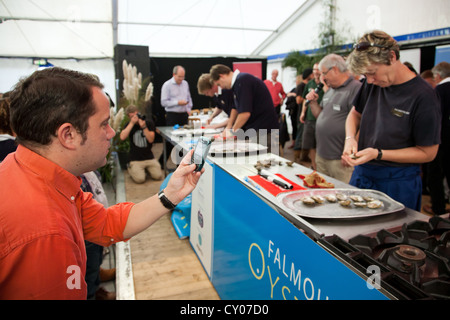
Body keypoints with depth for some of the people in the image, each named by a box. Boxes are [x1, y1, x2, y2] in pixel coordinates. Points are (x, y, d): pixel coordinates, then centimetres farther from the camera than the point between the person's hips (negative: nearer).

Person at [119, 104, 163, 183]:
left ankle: (147, 168, 17)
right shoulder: (129, 124, 3)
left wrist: (144, 127, -19)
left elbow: (151, 140, -7)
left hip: (149, 157, 2)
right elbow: (122, 137, -17)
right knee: (140, 179, -22)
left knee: (158, 176, -14)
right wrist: (132, 123, -16)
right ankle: (131, 169, 12)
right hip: (135, 159, -1)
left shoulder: (149, 122, 3)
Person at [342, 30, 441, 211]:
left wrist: (377, 154, -21)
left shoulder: (423, 95, -17)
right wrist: (350, 138, -4)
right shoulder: (372, 84, 0)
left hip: (397, 184, -5)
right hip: (361, 175, 6)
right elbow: (355, 114, 17)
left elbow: (428, 153, -12)